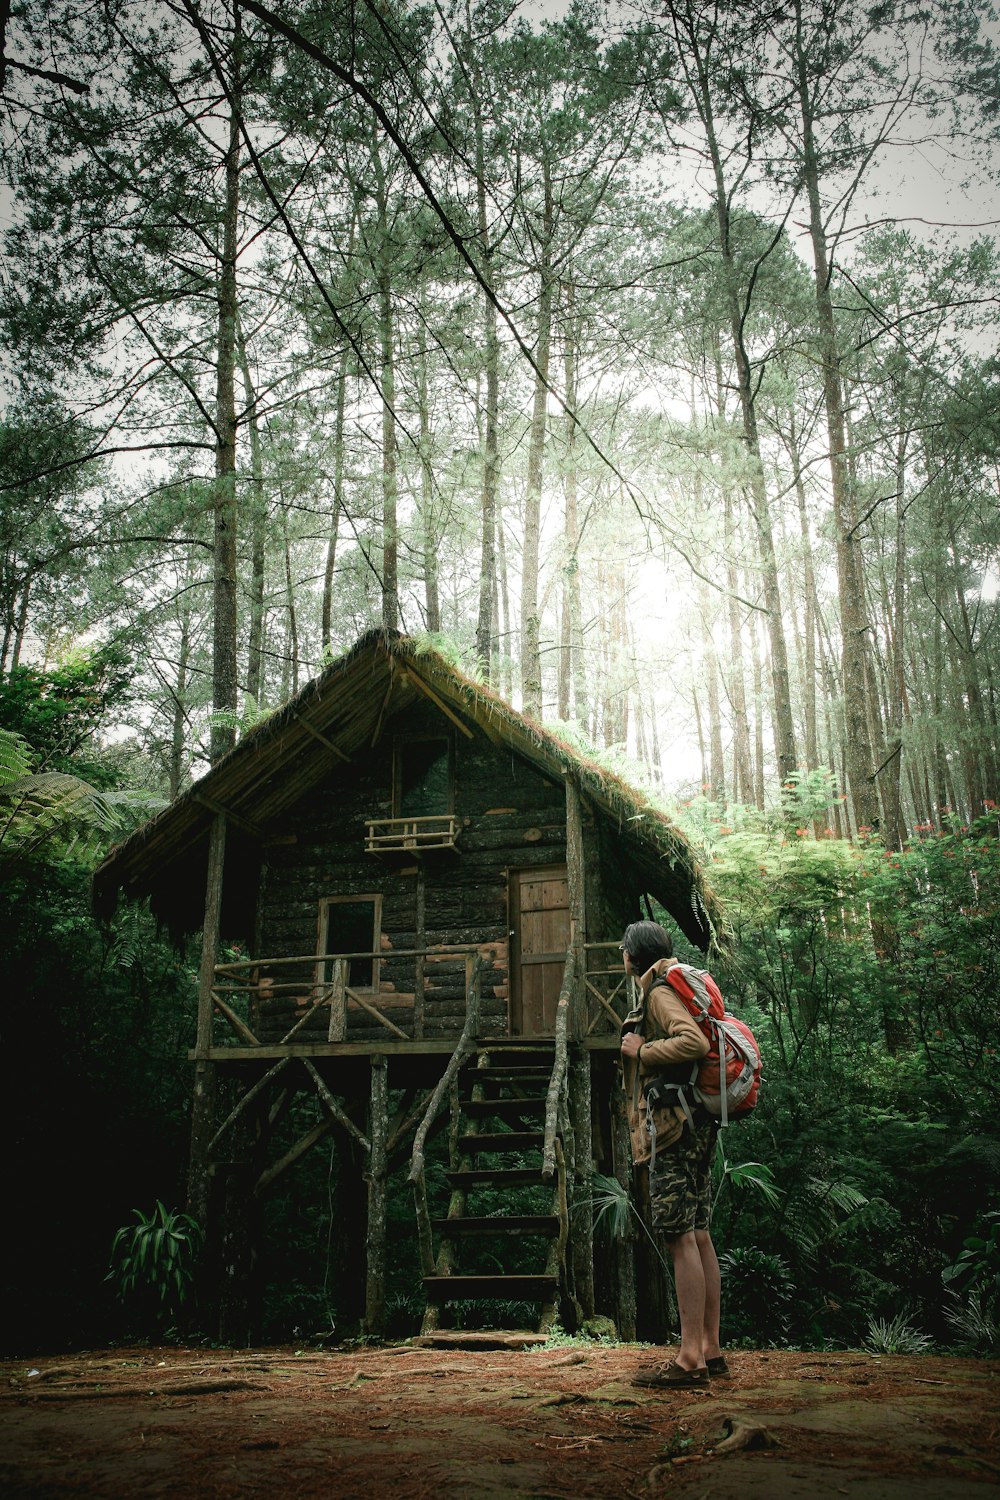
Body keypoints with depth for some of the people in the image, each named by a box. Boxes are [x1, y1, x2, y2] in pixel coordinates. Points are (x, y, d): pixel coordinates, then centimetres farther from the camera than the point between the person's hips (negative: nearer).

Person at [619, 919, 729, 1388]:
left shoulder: (659, 992, -8)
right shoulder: (664, 992, 21)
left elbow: (694, 1042, -24)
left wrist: (641, 1052, -13)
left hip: (672, 1124, -10)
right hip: (693, 1125, 10)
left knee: (681, 1238, -10)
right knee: (698, 1236, 10)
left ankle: (690, 1359, -9)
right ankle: (710, 1351, 14)